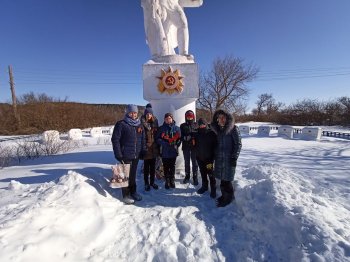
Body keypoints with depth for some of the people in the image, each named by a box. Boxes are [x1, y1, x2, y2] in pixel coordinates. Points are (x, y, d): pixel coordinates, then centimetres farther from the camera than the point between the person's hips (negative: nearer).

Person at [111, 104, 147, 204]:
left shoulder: (140, 125, 9)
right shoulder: (121, 124, -8)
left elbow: (143, 140, 14)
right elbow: (115, 140, -11)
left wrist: (143, 151, 8)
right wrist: (118, 155, -15)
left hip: (136, 155, 5)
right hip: (125, 156, -5)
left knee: (133, 174, 17)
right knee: (126, 175, 4)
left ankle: (133, 192, 32)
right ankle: (126, 195, 20)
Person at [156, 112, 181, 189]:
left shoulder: (176, 128, 3)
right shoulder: (161, 128, 2)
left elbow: (179, 138, 2)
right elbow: (158, 139, -1)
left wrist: (176, 145, -15)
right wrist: (165, 143, -18)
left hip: (173, 151, 0)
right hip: (164, 151, 0)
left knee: (172, 167, 9)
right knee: (166, 167, 7)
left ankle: (172, 181, 24)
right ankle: (167, 181, 21)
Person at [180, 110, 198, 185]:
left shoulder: (196, 125, 3)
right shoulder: (183, 126, 6)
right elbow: (181, 136, 0)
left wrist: (195, 139, -19)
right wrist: (186, 137, -19)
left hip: (194, 146, -1)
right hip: (186, 147, 2)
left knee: (194, 162, 3)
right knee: (187, 162, 12)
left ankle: (195, 177, 15)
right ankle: (187, 176, 27)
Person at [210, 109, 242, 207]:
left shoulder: (233, 128, -7)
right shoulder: (217, 129, 10)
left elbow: (238, 144, -9)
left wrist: (234, 157, -13)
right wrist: (214, 155, 13)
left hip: (229, 158, -5)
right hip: (219, 158, 5)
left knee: (226, 179, 1)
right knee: (222, 178, 12)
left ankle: (228, 197, 21)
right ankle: (224, 195, 30)